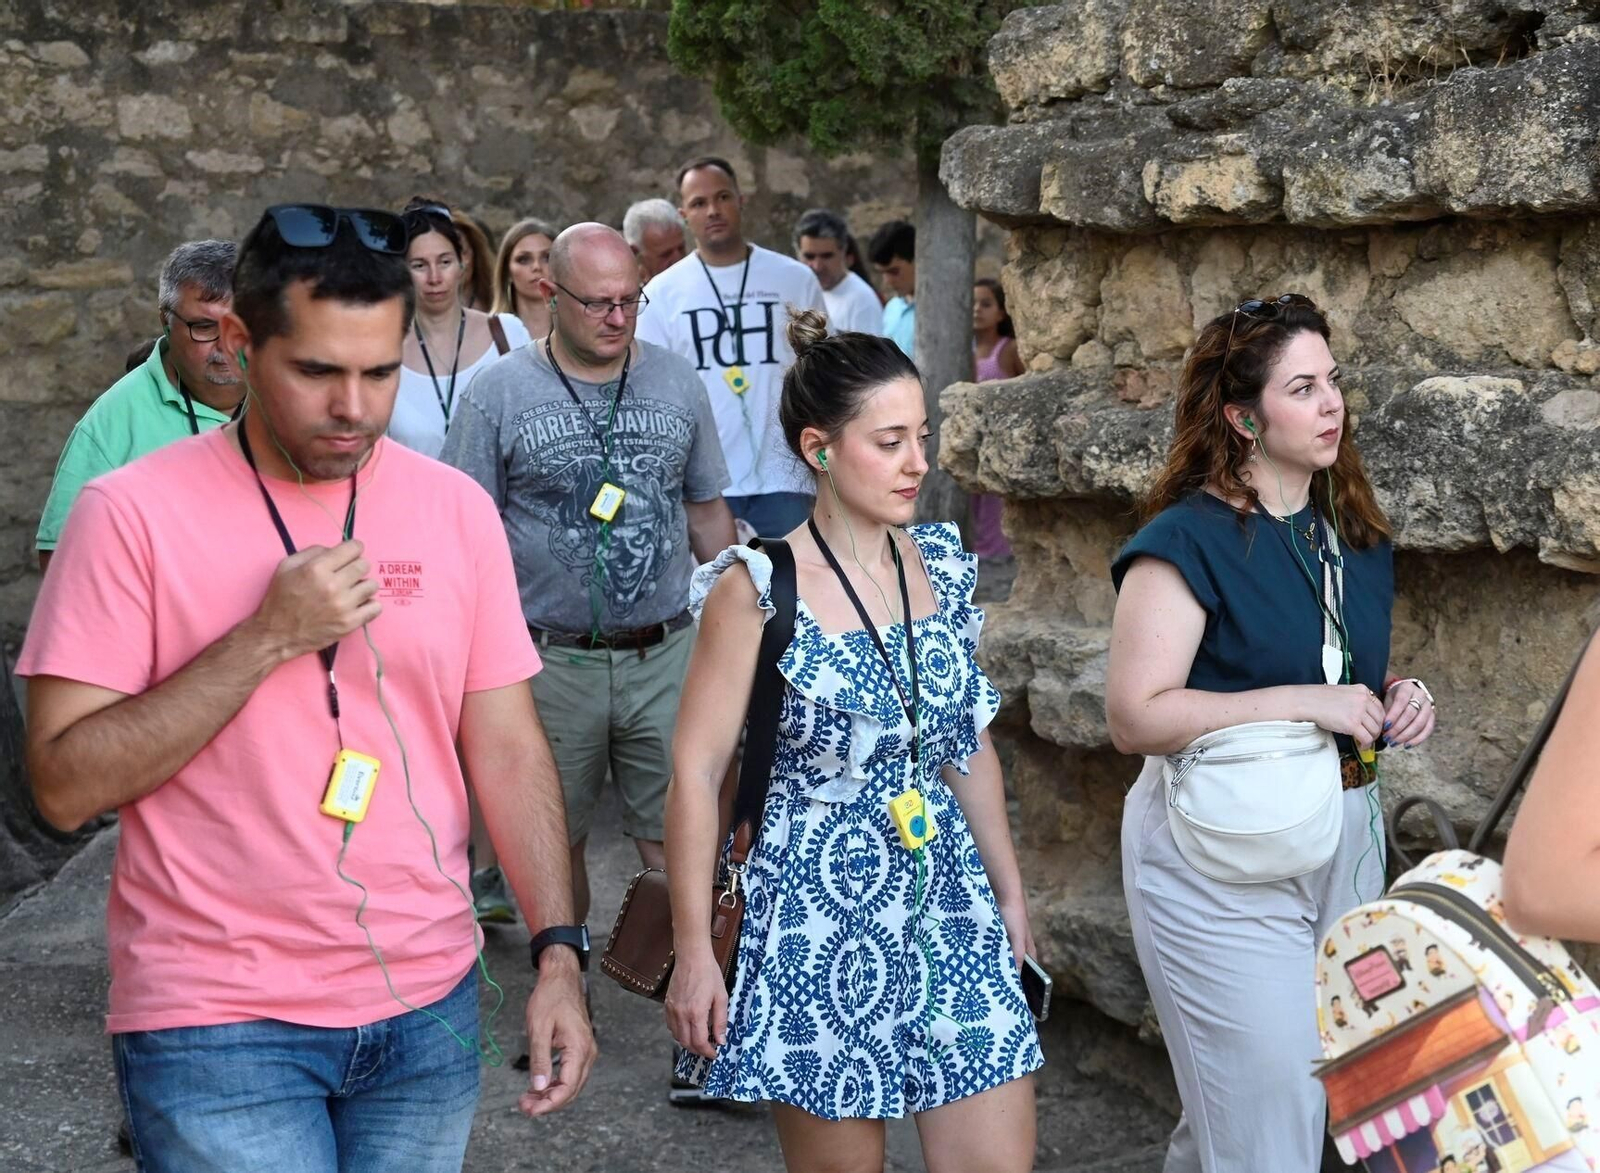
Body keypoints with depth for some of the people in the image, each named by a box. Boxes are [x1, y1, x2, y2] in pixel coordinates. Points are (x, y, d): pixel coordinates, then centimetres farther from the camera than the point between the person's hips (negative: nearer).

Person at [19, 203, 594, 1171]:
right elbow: (67, 787, -12)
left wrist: (559, 953, -5)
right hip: (218, 1022, -3)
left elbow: (508, 751, 5)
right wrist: (268, 638, -19)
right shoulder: (135, 513, -9)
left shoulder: (457, 510, 2)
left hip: (429, 1007, 4)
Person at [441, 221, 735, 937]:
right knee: (555, 836, 12)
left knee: (673, 838, 0)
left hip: (666, 655, 1)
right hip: (550, 660, -1)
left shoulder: (678, 383, 5)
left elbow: (707, 510, 13)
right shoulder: (499, 393, -4)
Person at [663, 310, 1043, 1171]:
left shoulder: (942, 569, 4)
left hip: (949, 903, 5)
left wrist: (1011, 891, 15)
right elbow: (695, 774, -11)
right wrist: (692, 951, -12)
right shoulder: (757, 587, -12)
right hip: (820, 917, -5)